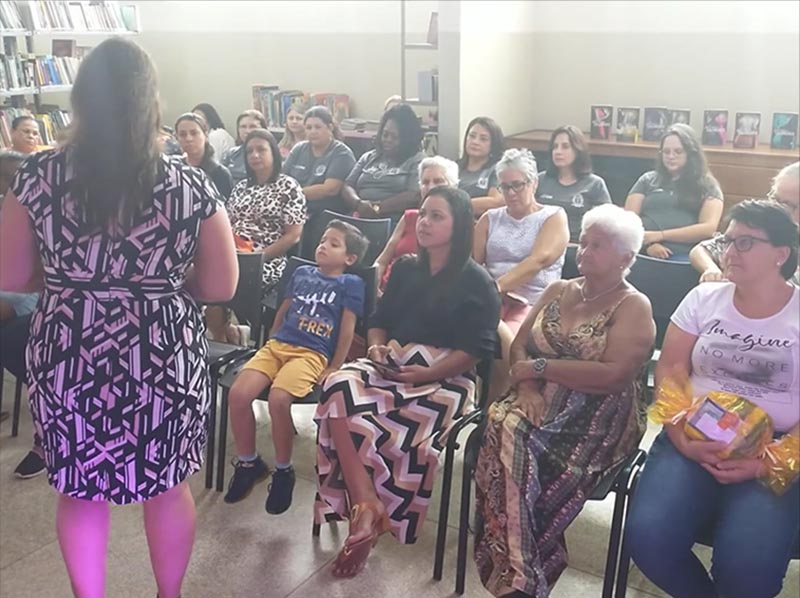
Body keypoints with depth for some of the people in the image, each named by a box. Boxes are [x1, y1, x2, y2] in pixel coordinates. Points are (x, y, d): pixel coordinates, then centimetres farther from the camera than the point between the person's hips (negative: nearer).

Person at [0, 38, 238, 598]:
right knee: (167, 486, 19)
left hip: (66, 356, 1)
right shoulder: (191, 187, -11)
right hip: (163, 357, -1)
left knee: (78, 489, 21)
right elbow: (221, 287, -5)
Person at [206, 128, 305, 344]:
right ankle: (230, 333, -2)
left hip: (267, 262, -6)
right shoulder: (241, 186, 19)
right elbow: (227, 225, 18)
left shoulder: (288, 187, 0)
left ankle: (220, 341, -4)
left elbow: (293, 235, -6)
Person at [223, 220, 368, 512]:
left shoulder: (351, 283, 7)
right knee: (238, 394, -19)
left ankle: (283, 471, -7)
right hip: (276, 345, 5)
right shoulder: (302, 273, 22)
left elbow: (347, 329, 2)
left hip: (313, 354, -5)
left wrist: (334, 369, -4)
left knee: (278, 400, -31)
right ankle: (248, 463, 4)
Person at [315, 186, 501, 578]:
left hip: (444, 378, -5)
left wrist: (425, 373, -18)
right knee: (338, 387, -28)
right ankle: (366, 507, -32)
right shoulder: (405, 269, 18)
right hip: (390, 365, 5)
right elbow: (378, 321, 19)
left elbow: (475, 349, -8)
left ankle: (366, 509, -10)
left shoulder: (477, 283, -1)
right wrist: (376, 348, -3)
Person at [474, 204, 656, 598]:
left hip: (597, 418, -5)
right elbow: (518, 346, 11)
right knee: (502, 430, -30)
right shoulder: (557, 291, 17)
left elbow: (613, 375, -17)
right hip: (540, 402, 5)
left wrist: (539, 366, -12)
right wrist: (527, 385, -11)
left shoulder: (633, 307, -3)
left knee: (525, 456, -32)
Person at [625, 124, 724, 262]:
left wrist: (660, 235, -7)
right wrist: (648, 243, -10)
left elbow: (708, 228, 0)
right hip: (645, 253, 2)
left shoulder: (707, 185, 13)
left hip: (686, 256, -2)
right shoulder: (648, 180, 18)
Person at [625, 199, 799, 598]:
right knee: (647, 537, -22)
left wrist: (766, 462, -17)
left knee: (746, 564, -28)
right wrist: (682, 439, -13)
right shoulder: (703, 298, 10)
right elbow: (670, 370, 3)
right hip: (696, 438, 3)